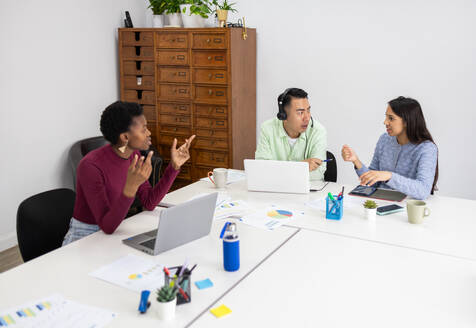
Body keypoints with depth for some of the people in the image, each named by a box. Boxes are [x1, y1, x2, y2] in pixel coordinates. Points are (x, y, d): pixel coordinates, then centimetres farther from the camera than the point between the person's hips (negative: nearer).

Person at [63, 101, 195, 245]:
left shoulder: (133, 155, -4)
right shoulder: (90, 166, -27)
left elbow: (149, 204, -2)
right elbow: (107, 227, -29)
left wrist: (174, 166, -8)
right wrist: (131, 186, -43)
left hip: (113, 235, 6)